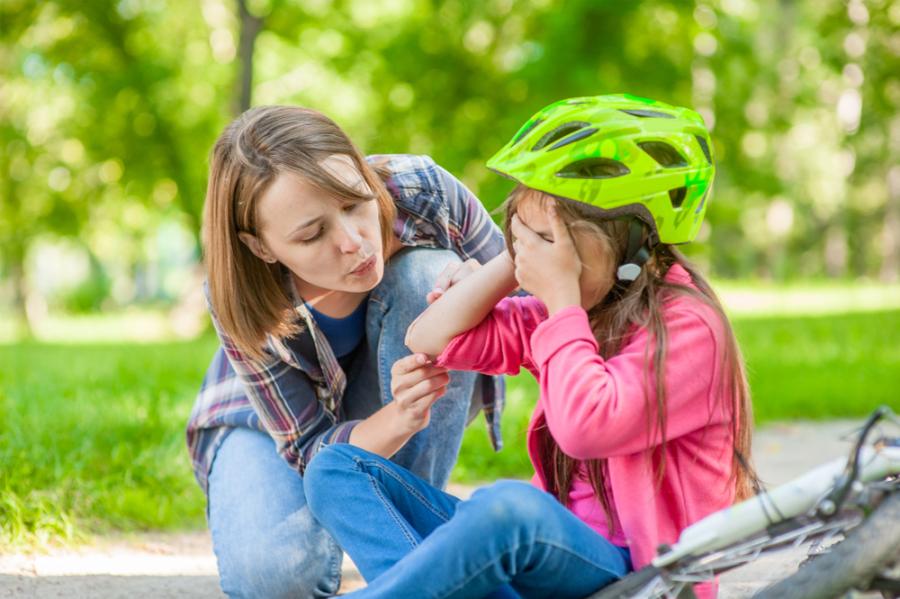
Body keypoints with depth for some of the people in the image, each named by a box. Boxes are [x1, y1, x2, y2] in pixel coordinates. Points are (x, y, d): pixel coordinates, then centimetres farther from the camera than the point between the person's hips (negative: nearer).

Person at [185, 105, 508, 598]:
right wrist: (399, 420, -47)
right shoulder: (241, 299, -33)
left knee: (427, 273, -31)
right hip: (272, 418, -2)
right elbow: (312, 448, -24)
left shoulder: (420, 190, -31)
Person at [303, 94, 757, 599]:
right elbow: (430, 339, 11)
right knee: (338, 468, -3)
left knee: (512, 505, -43)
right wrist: (517, 257, 4)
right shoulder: (564, 311, 12)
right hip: (559, 542, 9)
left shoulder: (687, 326, -12)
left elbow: (585, 429, -26)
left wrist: (561, 295, -17)